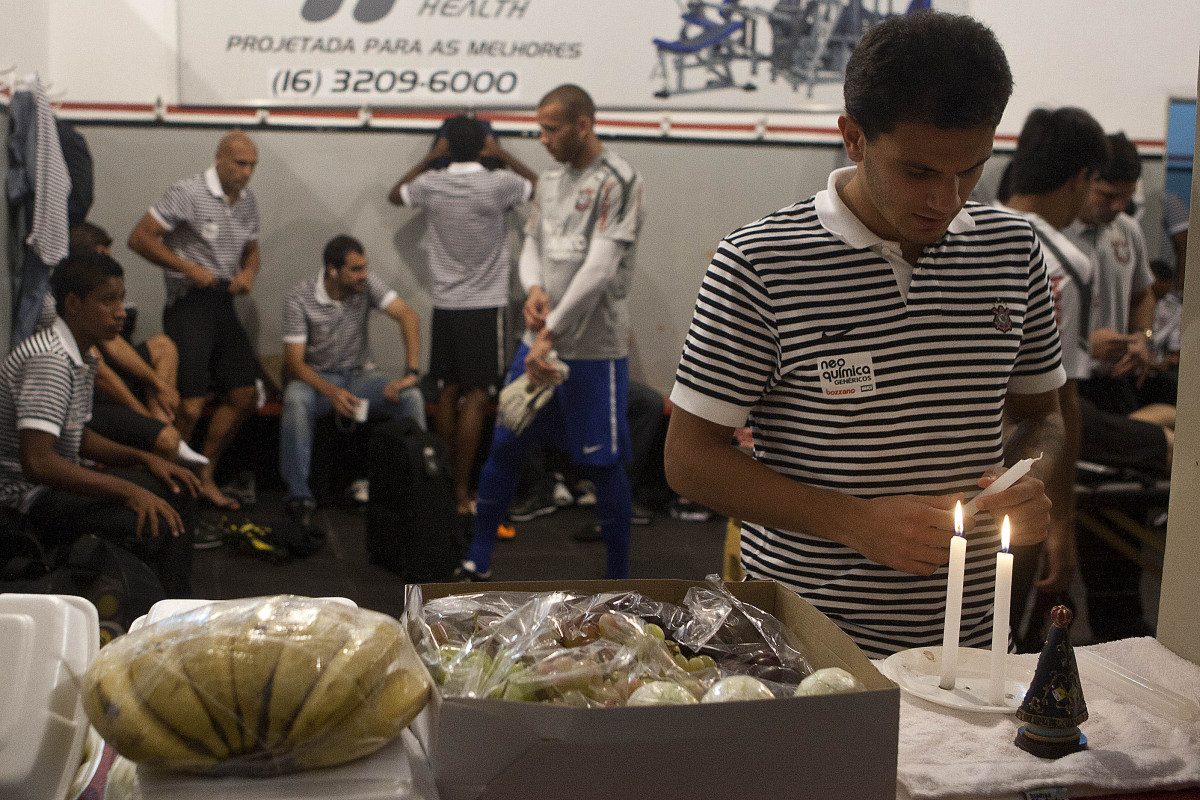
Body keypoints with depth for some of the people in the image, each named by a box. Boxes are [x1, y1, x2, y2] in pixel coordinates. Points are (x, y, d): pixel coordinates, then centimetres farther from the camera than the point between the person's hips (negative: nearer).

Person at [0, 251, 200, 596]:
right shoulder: (48, 360, -23)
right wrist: (127, 490, -30)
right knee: (151, 526, -28)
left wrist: (143, 458, 6)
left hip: (57, 480, 11)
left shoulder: (81, 356, 10)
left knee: (177, 492, 13)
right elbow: (37, 462, -32)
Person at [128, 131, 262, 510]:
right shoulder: (188, 193, -11)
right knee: (191, 405, -12)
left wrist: (248, 273, 2)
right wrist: (189, 268, -16)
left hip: (223, 303, 8)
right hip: (189, 304, -8)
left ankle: (204, 478, 20)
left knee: (243, 394, 8)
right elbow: (139, 237, -12)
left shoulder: (247, 201, 11)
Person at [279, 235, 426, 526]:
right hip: (316, 377, -2)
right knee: (296, 400, -37)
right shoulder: (299, 298, -15)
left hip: (360, 374, 3)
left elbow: (408, 316, -16)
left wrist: (411, 373, -28)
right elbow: (293, 362, -17)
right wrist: (332, 392, -34)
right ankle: (299, 496, -29)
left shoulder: (366, 283, -9)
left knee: (411, 397, -25)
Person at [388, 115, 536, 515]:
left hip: (445, 305, 4)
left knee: (448, 393, 12)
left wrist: (430, 157, 22)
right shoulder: (498, 184, -11)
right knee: (476, 397, -3)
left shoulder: (431, 184, -2)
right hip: (485, 306, -4)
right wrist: (502, 154, 13)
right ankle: (461, 490, -5)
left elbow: (395, 194, 21)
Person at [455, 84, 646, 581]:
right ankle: (478, 563, 23)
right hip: (539, 340, 7)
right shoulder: (550, 181, 12)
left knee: (603, 465, 1)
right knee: (504, 445, 10)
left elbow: (599, 268, -19)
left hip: (594, 348, -7)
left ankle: (617, 578, 16)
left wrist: (550, 334, -20)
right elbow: (531, 245, 14)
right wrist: (534, 289, -10)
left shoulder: (618, 182, -12)